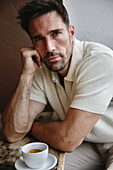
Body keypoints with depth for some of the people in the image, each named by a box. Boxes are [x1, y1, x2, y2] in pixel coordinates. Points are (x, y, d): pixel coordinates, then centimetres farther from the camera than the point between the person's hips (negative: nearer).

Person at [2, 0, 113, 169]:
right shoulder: (41, 71, -5)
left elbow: (67, 140, -28)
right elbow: (13, 134, -13)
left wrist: (32, 126, -9)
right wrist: (26, 74, -20)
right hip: (87, 146, 5)